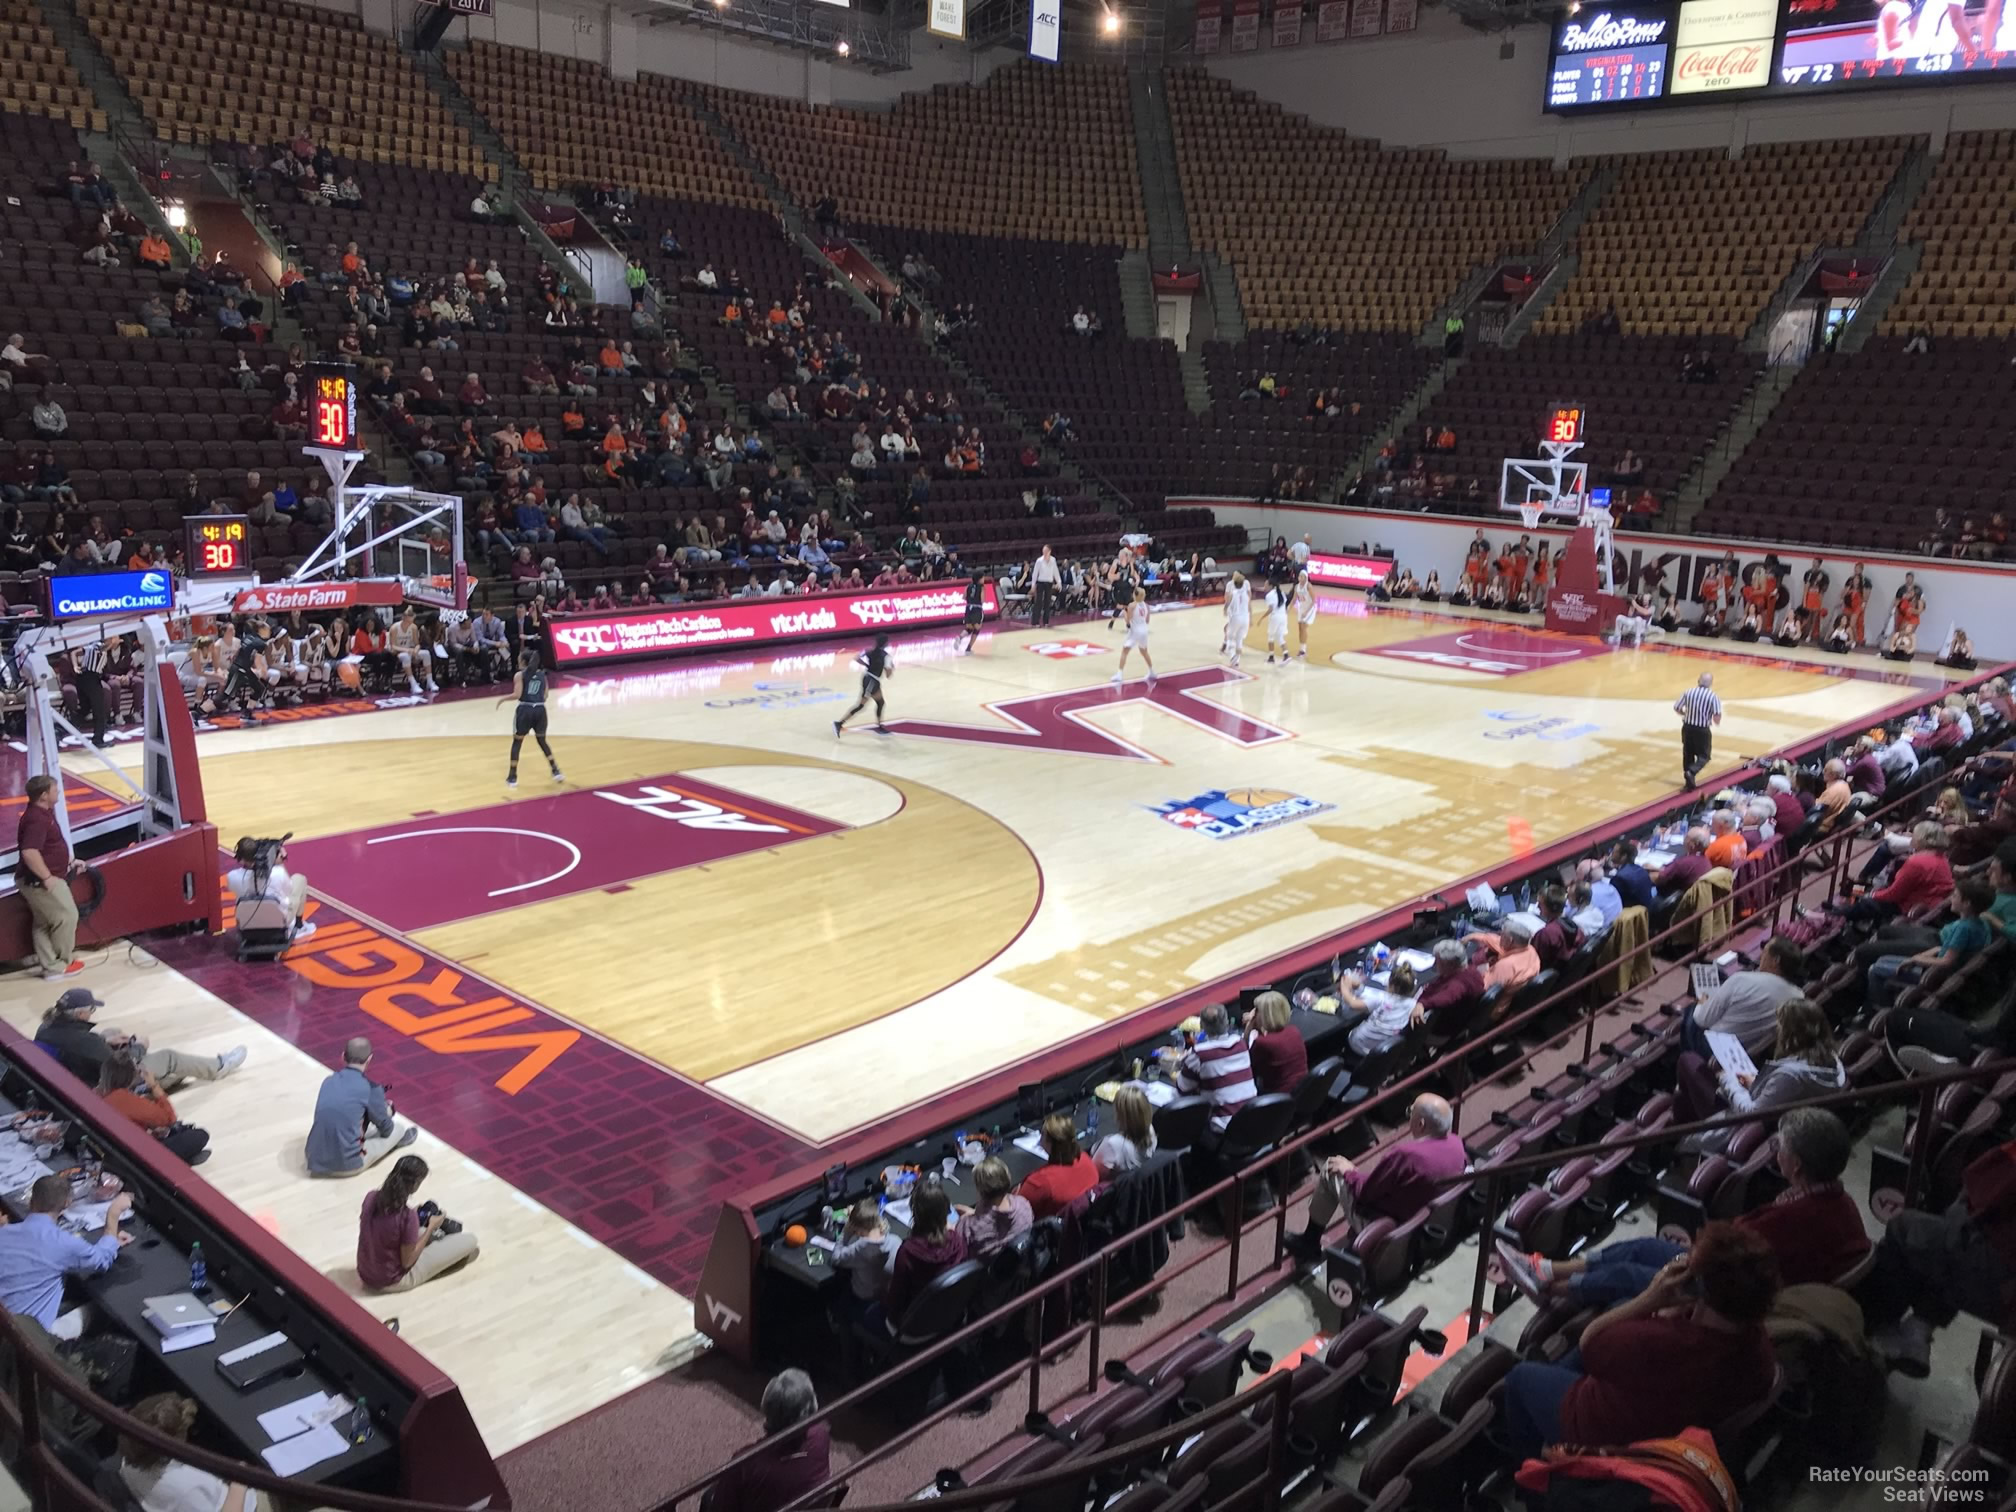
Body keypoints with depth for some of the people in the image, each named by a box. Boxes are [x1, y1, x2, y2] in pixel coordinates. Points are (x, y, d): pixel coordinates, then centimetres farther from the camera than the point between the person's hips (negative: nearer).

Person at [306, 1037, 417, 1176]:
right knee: (395, 1130, 19)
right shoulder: (370, 1088, -10)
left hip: (314, 1161, 5)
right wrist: (387, 1109, 28)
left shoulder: (328, 1081, 4)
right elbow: (386, 1128, 6)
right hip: (348, 1165, -5)